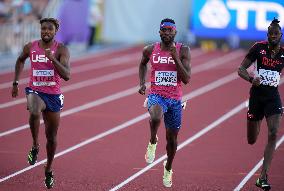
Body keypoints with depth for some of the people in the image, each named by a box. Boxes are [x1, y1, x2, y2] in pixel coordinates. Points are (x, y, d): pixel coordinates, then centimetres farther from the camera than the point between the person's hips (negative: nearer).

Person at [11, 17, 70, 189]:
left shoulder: (61, 50, -9)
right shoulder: (30, 47, -1)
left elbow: (66, 76, -20)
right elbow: (20, 61, 22)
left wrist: (53, 59, -31)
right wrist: (16, 82, 17)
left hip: (53, 96, 0)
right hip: (35, 91, 0)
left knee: (52, 136, 11)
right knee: (34, 113, -37)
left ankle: (49, 169, 34)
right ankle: (35, 146, -14)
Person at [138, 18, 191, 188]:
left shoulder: (183, 51, -5)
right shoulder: (150, 50, -1)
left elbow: (186, 79, -12)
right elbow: (143, 64, 23)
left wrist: (175, 57, -20)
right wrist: (142, 83, 8)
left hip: (175, 99, 1)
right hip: (156, 96, -1)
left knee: (172, 138, 13)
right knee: (156, 117, -37)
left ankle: (168, 168, 41)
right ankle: (153, 142, -6)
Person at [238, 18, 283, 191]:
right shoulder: (258, 48, -6)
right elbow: (241, 69, -5)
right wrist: (251, 79, -23)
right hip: (257, 94, 0)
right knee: (252, 140, 10)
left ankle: (263, 177, -15)